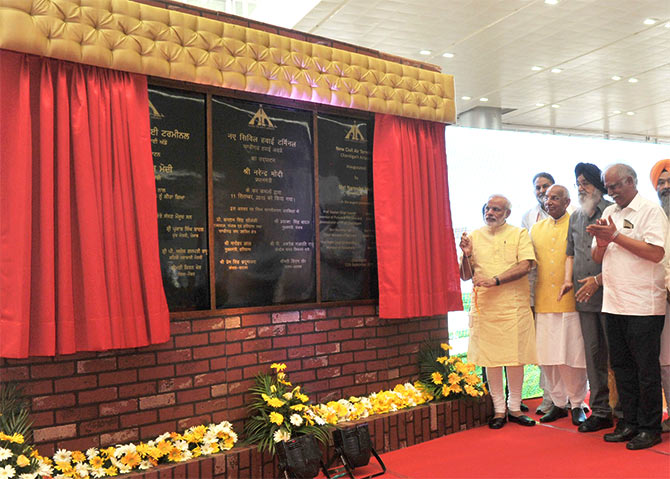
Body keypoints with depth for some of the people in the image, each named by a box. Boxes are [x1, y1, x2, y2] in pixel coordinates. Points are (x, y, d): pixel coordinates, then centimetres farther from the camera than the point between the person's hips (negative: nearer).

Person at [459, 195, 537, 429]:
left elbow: (525, 266, -8)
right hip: (484, 305, 1)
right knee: (491, 358, 2)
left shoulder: (519, 234, 7)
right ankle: (499, 409, 14)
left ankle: (514, 407, 17)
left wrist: (495, 280, -17)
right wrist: (467, 255, -9)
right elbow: (465, 276, 10)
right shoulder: (474, 236, 11)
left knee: (516, 357, 2)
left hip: (514, 305, -1)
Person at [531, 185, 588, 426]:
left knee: (574, 356, 1)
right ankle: (558, 403, 21)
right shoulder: (536, 229, 14)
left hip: (571, 301, -4)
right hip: (544, 303, 4)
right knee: (548, 357, 7)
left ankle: (577, 404, 18)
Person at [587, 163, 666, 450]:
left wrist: (616, 236, -14)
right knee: (621, 366, 12)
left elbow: (656, 253, -18)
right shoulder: (609, 213, 15)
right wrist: (601, 242, -6)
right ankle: (629, 422, 23)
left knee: (646, 368, 3)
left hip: (643, 306, -6)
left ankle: (650, 428, 15)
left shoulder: (651, 211, -5)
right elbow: (597, 257, 15)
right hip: (613, 304, 7)